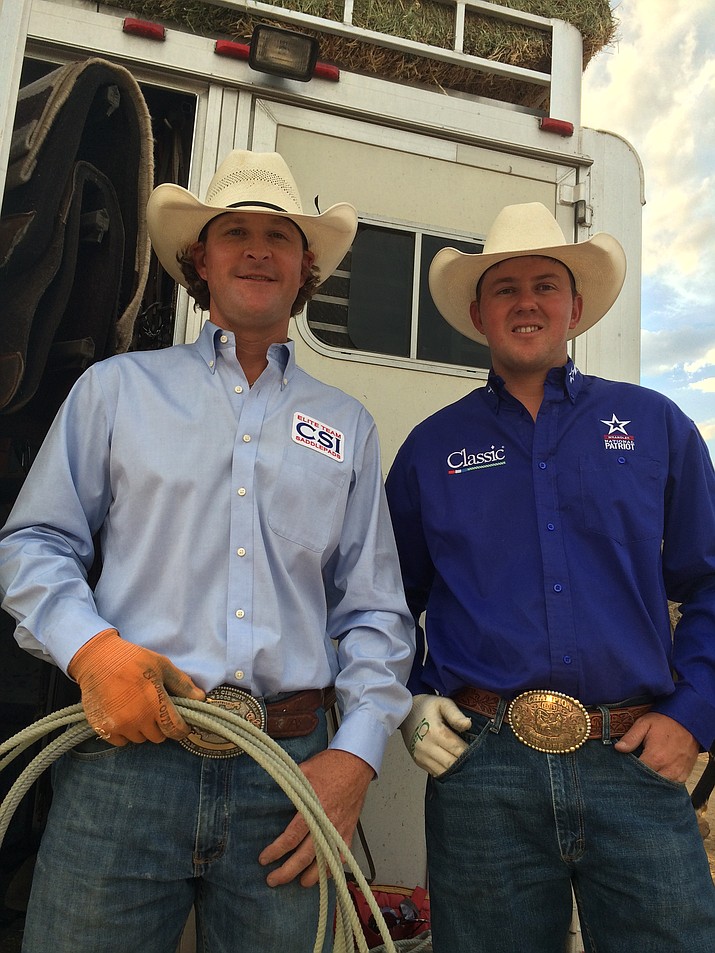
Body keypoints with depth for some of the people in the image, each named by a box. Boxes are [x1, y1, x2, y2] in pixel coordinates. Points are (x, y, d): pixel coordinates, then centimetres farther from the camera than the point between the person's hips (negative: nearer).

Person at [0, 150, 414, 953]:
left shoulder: (346, 426, 13)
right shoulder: (116, 388, 10)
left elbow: (375, 613, 11)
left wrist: (357, 750, -2)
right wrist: (89, 646, -12)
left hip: (289, 773, 2)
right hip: (128, 749, -1)